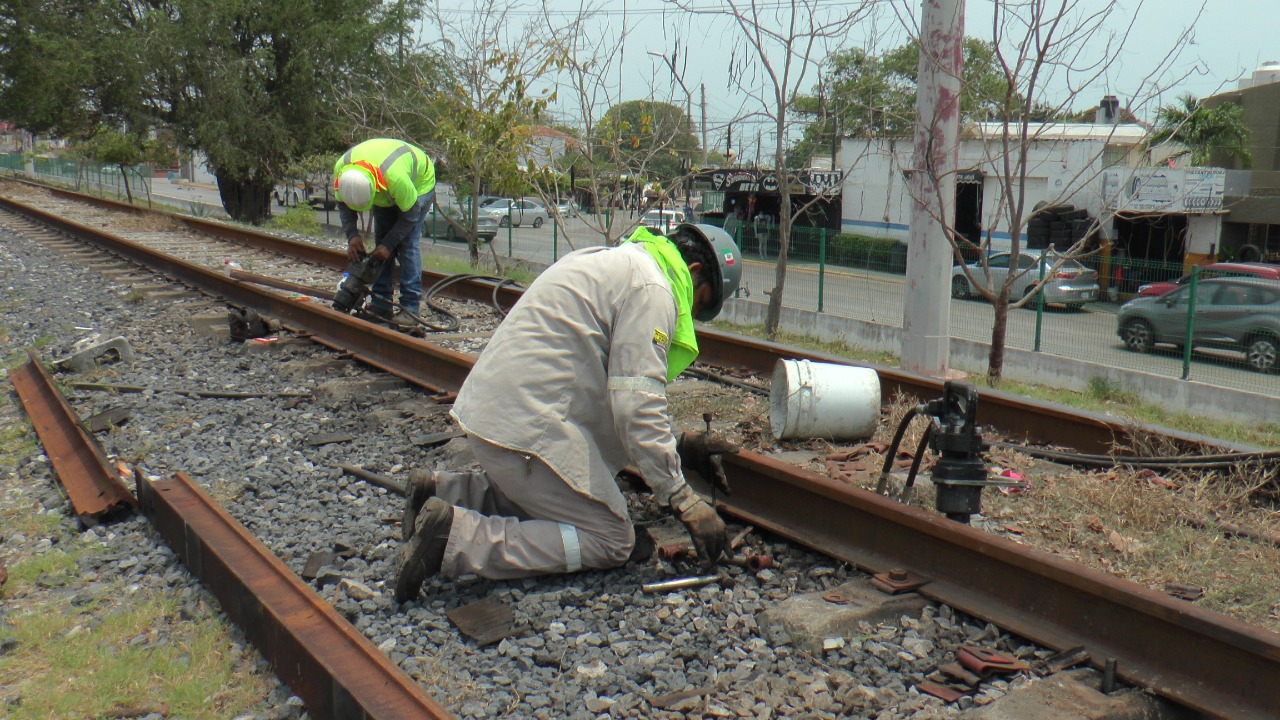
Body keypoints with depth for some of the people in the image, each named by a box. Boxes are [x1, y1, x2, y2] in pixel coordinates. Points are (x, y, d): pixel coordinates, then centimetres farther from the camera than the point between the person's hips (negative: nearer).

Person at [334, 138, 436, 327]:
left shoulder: (396, 177, -45)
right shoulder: (341, 169, -28)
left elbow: (410, 214, -28)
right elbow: (343, 205, -9)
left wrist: (389, 244, -24)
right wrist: (352, 236, -23)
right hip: (385, 191, 6)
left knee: (407, 245, -16)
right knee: (381, 242, -2)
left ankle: (410, 309, -15)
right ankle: (381, 304, 1)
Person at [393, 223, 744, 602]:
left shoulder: (619, 262, 21)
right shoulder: (653, 289, -10)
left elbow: (613, 390, 25)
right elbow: (637, 408, -18)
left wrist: (677, 444, 21)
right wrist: (683, 500, -11)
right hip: (527, 426, -10)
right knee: (611, 540, -3)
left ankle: (442, 490, 13)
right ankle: (455, 536, -14)